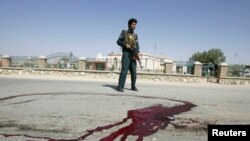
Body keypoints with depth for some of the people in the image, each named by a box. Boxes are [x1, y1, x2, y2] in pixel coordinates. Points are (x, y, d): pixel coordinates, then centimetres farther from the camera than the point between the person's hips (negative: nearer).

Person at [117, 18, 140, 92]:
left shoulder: (135, 35, 20)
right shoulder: (124, 32, 9)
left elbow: (137, 45, 12)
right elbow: (118, 41, 3)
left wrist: (137, 53, -5)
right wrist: (125, 45, -14)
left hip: (133, 55, 4)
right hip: (126, 54, -4)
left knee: (134, 72, 4)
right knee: (124, 70, -15)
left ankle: (133, 86, 17)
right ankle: (120, 87, -11)